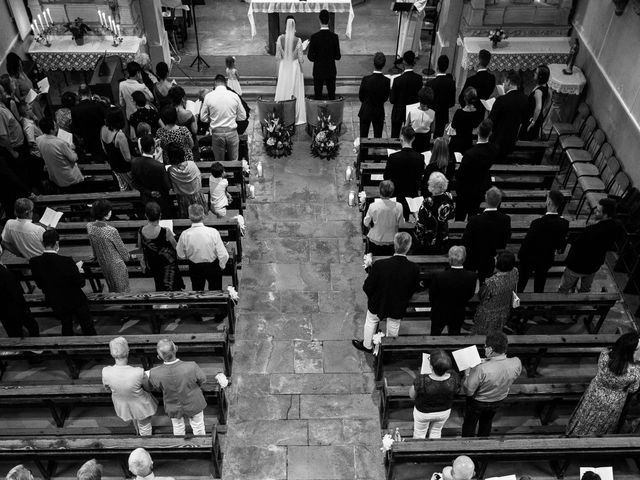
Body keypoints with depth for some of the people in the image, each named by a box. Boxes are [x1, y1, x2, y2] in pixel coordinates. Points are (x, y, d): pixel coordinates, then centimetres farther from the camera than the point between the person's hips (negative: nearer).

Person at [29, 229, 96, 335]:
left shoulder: (34, 262, -16)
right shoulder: (66, 262, -30)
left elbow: (39, 285, -3)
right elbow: (81, 283, -20)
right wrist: (77, 270, -2)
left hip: (56, 304, 4)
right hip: (76, 302, -4)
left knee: (66, 326, 26)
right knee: (87, 327, 16)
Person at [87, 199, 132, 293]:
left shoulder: (89, 227, -13)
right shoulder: (111, 231, -30)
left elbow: (93, 246, 4)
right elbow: (121, 248, -15)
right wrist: (128, 257, 6)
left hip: (102, 263, 6)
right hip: (116, 264, -6)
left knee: (112, 289, 26)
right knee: (121, 291, 13)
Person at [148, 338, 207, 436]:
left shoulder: (154, 374, -34)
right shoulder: (192, 367, -38)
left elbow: (157, 388, -11)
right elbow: (202, 381, -17)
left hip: (173, 408, 1)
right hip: (194, 404, -1)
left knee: (178, 428, 33)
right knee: (198, 427, 30)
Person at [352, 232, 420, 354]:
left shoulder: (379, 265, -34)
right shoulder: (414, 269, -29)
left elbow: (368, 287, -21)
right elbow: (414, 289, -9)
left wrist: (371, 297, 2)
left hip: (377, 303, -1)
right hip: (398, 307, 2)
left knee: (371, 322, 28)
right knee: (393, 326, 30)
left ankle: (367, 346, 51)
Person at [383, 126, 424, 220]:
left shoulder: (393, 157, -20)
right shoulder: (420, 158, -11)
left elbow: (386, 177, -6)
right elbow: (419, 180, 2)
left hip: (396, 196, -3)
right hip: (412, 195, 3)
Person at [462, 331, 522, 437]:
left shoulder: (481, 369, -43)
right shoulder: (517, 363, -28)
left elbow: (468, 391, -29)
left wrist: (467, 374, -13)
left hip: (478, 402, -4)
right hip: (499, 400, 5)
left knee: (469, 423, 26)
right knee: (487, 422, 33)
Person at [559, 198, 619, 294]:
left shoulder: (592, 230, -39)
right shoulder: (614, 227, -16)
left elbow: (576, 243, -26)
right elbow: (609, 247, -1)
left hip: (578, 265, -7)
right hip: (595, 265, 7)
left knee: (564, 289, 19)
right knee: (586, 289, 31)